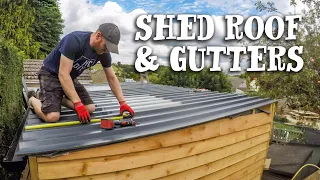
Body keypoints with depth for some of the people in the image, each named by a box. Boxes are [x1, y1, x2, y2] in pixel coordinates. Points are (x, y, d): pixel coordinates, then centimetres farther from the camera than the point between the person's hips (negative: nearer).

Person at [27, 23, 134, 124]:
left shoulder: (104, 53, -10)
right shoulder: (74, 41, -31)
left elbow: (112, 78, -1)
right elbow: (63, 74, -33)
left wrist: (122, 103, -7)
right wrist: (78, 104, -36)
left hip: (71, 78, 7)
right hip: (51, 74, -6)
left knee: (90, 108, -4)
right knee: (52, 117, -23)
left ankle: (58, 99, 15)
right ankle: (33, 99, 9)